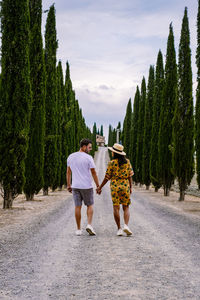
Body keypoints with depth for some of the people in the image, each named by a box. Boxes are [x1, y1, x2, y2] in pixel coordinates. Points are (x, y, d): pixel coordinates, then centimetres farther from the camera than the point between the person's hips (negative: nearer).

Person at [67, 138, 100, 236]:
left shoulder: (71, 157, 6)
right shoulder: (88, 158, -10)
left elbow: (68, 172, 10)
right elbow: (93, 173, -9)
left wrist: (68, 185, 16)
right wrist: (98, 186, -2)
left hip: (75, 186, 4)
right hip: (87, 186, -4)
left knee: (78, 207, 7)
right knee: (90, 205, 12)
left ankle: (78, 229, 9)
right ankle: (89, 225, -4)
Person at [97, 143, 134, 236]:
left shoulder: (112, 163, -6)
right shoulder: (127, 161, 3)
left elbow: (107, 177, -4)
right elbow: (130, 175, 3)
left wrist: (100, 187, 6)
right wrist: (130, 187, 11)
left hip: (115, 186, -2)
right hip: (125, 186, 2)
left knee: (116, 208, 5)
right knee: (126, 207, 9)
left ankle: (119, 229, 4)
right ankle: (126, 225, -11)